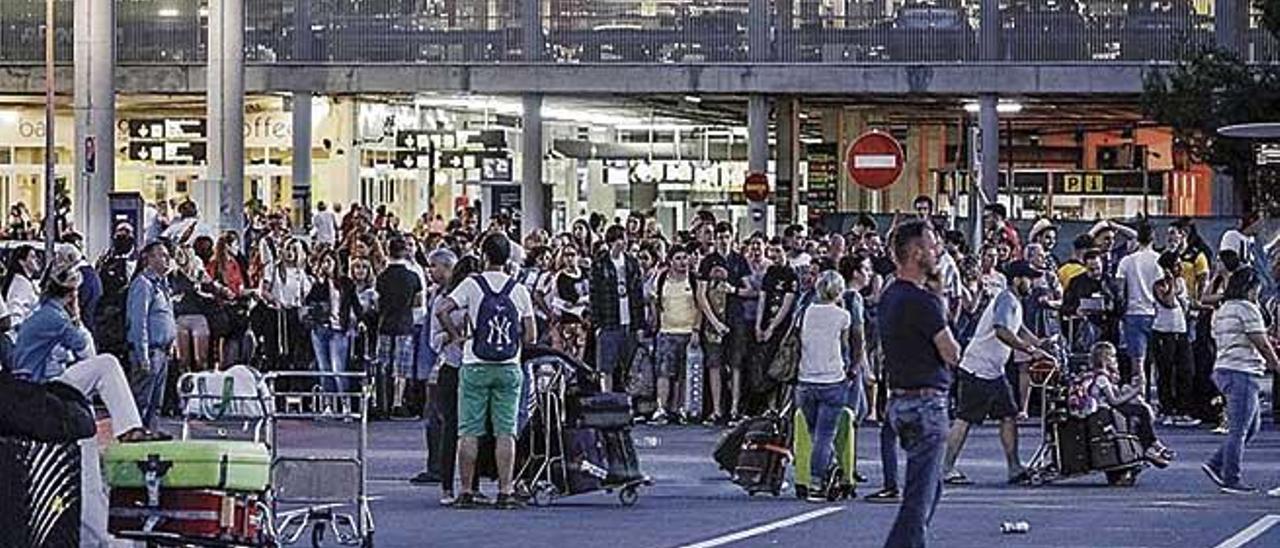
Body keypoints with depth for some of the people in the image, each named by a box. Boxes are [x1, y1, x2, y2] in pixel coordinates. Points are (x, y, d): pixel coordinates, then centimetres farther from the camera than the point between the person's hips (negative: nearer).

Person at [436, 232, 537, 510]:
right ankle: (505, 491, -1)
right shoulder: (519, 290, 3)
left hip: (475, 366, -1)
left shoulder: (472, 284, -3)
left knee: (469, 431, 3)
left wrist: (457, 335, 0)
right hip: (509, 367, 1)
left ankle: (466, 491, 3)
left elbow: (442, 311, -14)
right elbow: (531, 335, 1)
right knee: (506, 432, 2)